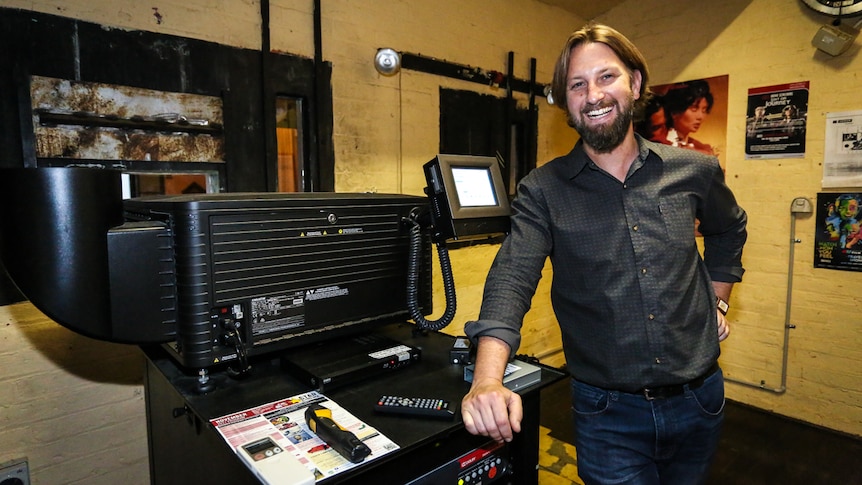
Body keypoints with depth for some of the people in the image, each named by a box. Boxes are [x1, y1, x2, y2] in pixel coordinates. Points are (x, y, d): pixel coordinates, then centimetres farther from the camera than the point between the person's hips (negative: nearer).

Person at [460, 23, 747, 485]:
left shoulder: (695, 171, -2)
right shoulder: (542, 191, -11)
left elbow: (728, 231, 19)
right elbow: (512, 278, -24)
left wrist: (716, 300, 11)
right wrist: (488, 380, -37)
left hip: (698, 400, 4)